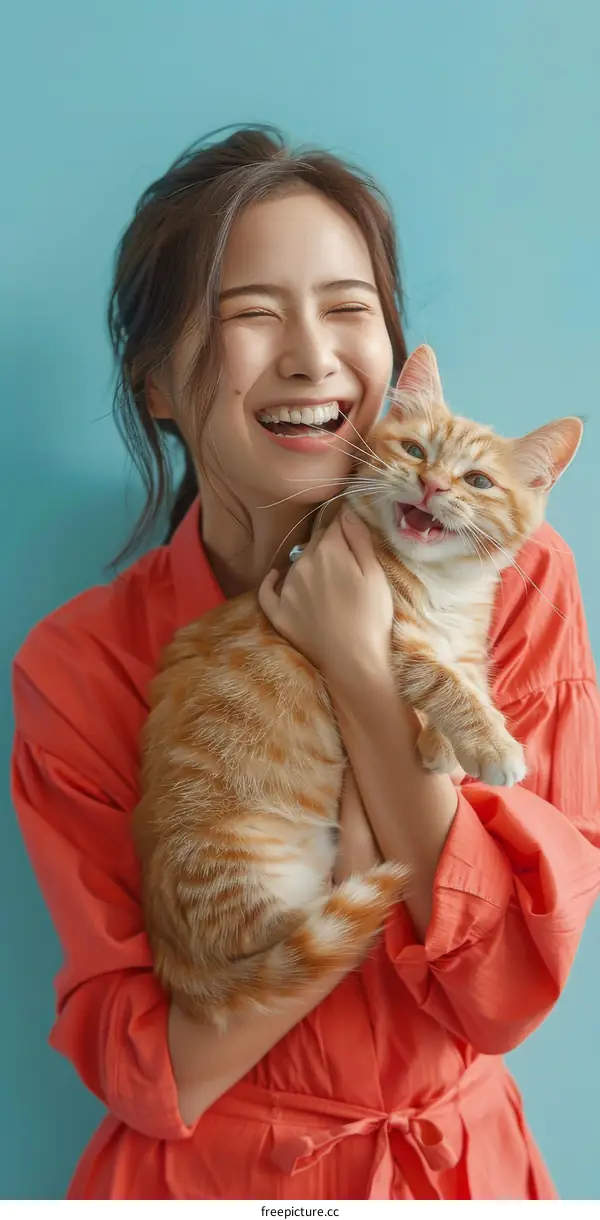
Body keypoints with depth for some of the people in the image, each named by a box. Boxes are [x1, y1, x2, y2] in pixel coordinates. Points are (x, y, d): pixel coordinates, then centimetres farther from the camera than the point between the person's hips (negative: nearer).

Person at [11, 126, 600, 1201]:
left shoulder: (511, 575, -16)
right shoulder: (78, 666, -16)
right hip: (200, 1178, 0)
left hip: (458, 1167, 1)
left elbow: (510, 990, -19)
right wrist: (370, 878, -28)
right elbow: (142, 1074, -16)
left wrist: (364, 671, -27)